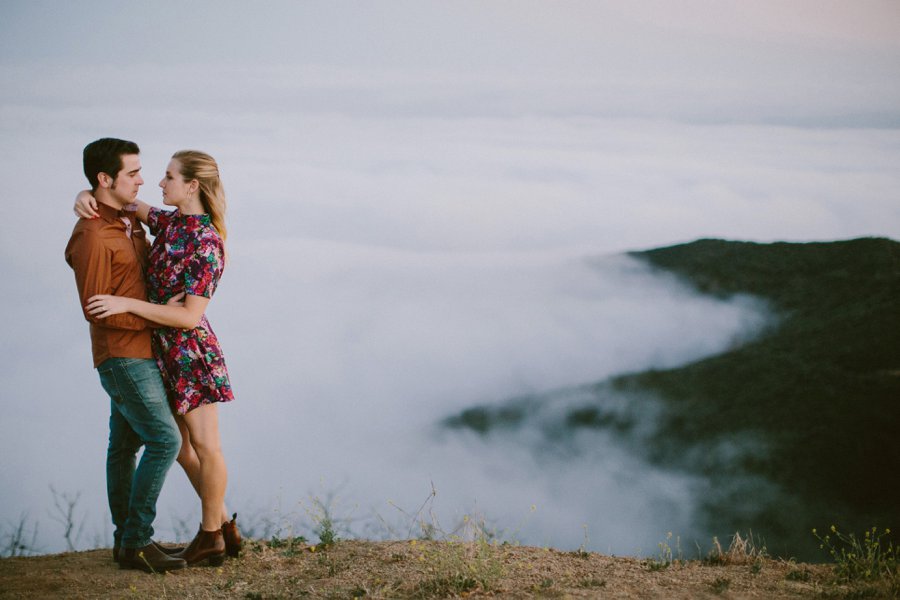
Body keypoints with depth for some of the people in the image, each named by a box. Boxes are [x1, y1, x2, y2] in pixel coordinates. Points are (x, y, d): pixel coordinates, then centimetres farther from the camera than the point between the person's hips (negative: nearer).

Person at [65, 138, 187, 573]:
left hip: (137, 353, 9)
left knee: (125, 445, 13)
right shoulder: (92, 236, -18)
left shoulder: (128, 222, 11)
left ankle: (127, 540, 19)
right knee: (164, 440, -13)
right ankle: (136, 541, -8)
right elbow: (96, 307, -20)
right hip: (123, 355, -9)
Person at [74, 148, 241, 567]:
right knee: (181, 446, 14)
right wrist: (85, 197, -8)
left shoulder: (208, 245, -20)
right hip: (163, 349, 9)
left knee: (205, 446, 3)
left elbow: (189, 316, -23)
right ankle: (224, 527, 25)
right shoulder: (170, 222, 4)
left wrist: (127, 304, -26)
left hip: (191, 351, -9)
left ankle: (211, 535, 17)